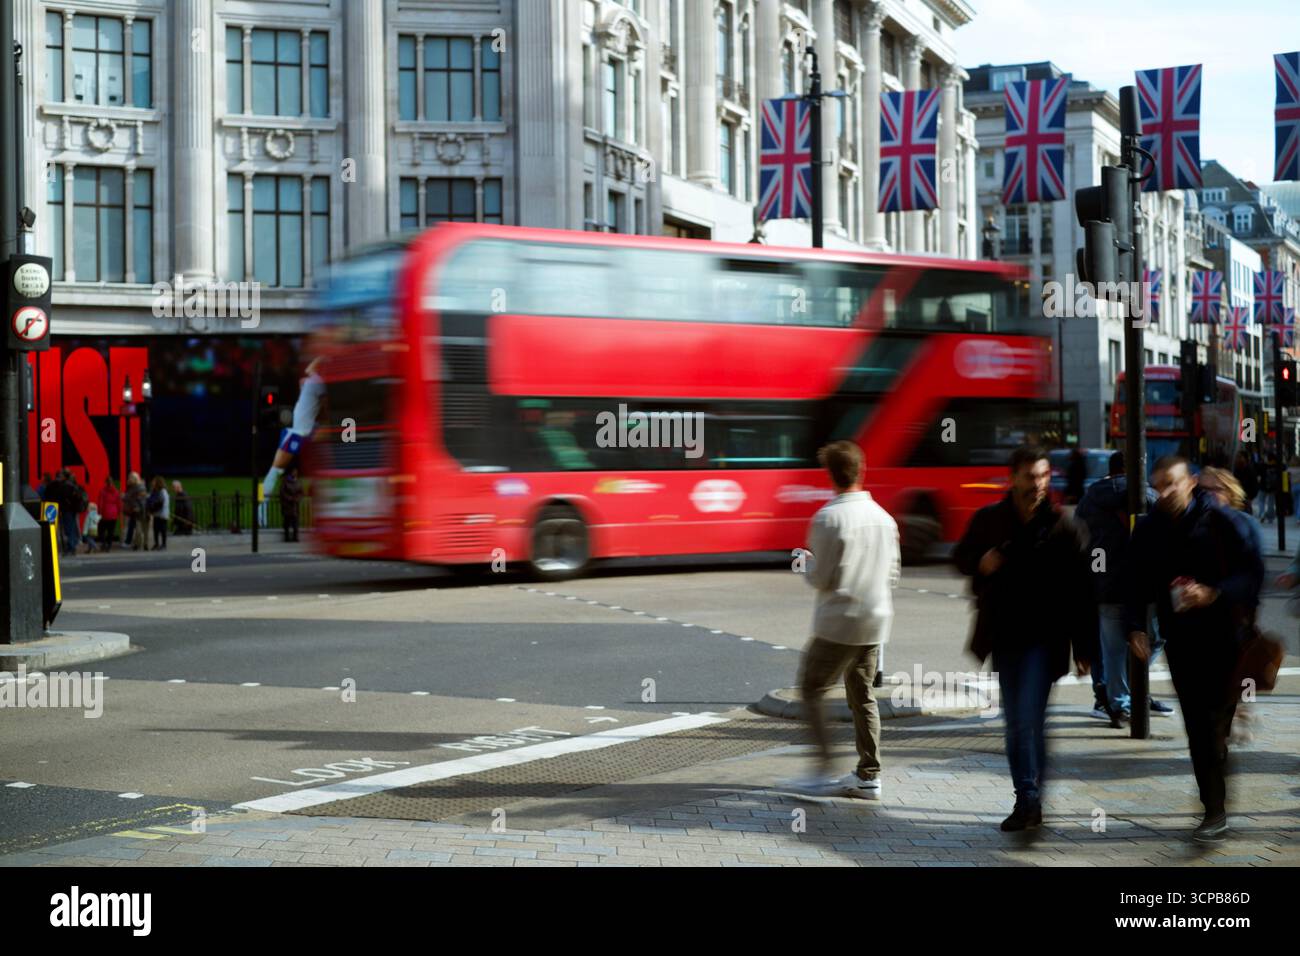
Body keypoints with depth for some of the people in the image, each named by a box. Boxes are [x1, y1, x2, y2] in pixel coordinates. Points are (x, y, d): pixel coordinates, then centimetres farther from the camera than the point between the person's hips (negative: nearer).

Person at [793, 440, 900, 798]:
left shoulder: (828, 518, -15)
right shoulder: (883, 517, 5)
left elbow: (821, 578, -14)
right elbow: (893, 573, 11)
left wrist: (808, 560, 6)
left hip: (838, 621, -6)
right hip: (876, 621, 6)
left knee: (811, 690, 7)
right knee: (862, 696, 14)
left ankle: (824, 767, -1)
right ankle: (868, 775, 14)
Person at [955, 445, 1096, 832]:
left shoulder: (1064, 527, -5)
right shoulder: (988, 520, 2)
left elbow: (1082, 592, -4)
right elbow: (961, 557, 16)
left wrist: (1084, 650, -5)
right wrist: (980, 563, -9)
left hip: (1044, 637, -4)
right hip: (1005, 636, 4)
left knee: (1029, 720, -13)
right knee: (1015, 723, 11)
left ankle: (1031, 800, -7)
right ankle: (1027, 803, 22)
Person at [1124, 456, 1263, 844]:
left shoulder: (1217, 520, -10)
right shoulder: (1148, 530, 3)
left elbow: (1253, 572, -10)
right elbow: (1137, 585, 9)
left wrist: (1214, 594, -23)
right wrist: (1135, 626, -3)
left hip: (1224, 637, -4)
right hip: (1180, 641, 4)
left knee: (1216, 724, -7)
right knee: (1197, 728, 6)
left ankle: (1217, 810, -1)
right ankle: (1215, 808, 15)